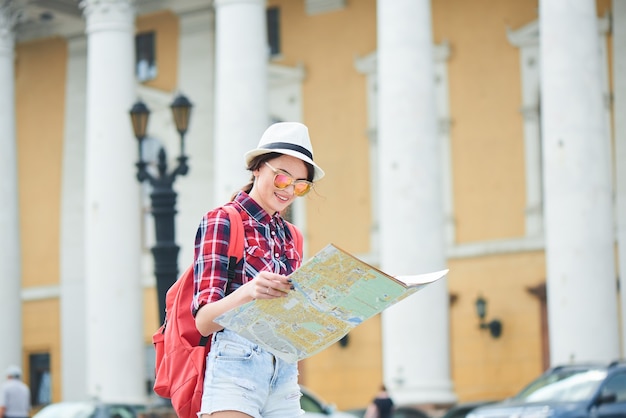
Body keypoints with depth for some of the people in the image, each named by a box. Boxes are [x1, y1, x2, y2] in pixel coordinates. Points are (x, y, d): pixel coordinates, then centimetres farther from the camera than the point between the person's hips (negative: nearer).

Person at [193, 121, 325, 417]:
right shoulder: (222, 222, -1)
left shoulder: (288, 236, 19)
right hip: (235, 368, -6)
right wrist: (247, 292, -29)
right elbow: (204, 321, -9)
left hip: (285, 376, 6)